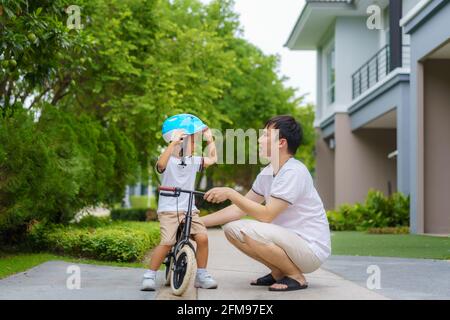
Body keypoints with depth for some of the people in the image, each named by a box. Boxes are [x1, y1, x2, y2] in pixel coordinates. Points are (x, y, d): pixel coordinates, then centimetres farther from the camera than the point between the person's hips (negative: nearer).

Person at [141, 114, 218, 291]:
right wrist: (172, 144, -42)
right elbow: (161, 164, -32)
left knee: (202, 237, -14)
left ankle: (201, 275, 2)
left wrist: (210, 140, 11)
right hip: (168, 210, -5)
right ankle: (150, 275, -3)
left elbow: (212, 159, 19)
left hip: (189, 209, 5)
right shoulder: (168, 161, -8)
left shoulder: (193, 161, 11)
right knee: (167, 242, -20)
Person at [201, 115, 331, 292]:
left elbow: (266, 215, -26)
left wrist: (231, 193, -21)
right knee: (231, 228, 1)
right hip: (290, 242, 9)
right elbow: (240, 209, 10)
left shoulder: (293, 172, -19)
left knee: (245, 230, -28)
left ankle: (296, 277, -9)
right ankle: (279, 273, 10)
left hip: (311, 249, -9)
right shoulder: (267, 172, 8)